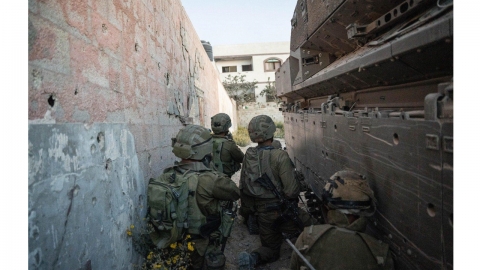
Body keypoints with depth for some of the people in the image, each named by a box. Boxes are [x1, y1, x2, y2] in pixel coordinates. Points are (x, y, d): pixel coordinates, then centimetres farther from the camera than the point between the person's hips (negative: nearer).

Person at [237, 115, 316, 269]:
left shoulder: (248, 156, -1)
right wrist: (299, 185, 1)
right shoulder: (280, 156, -19)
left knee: (271, 249, 20)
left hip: (261, 213, 5)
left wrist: (247, 208, 21)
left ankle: (253, 258, -7)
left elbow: (243, 187, 6)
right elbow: (291, 190, -22)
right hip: (282, 210, -5)